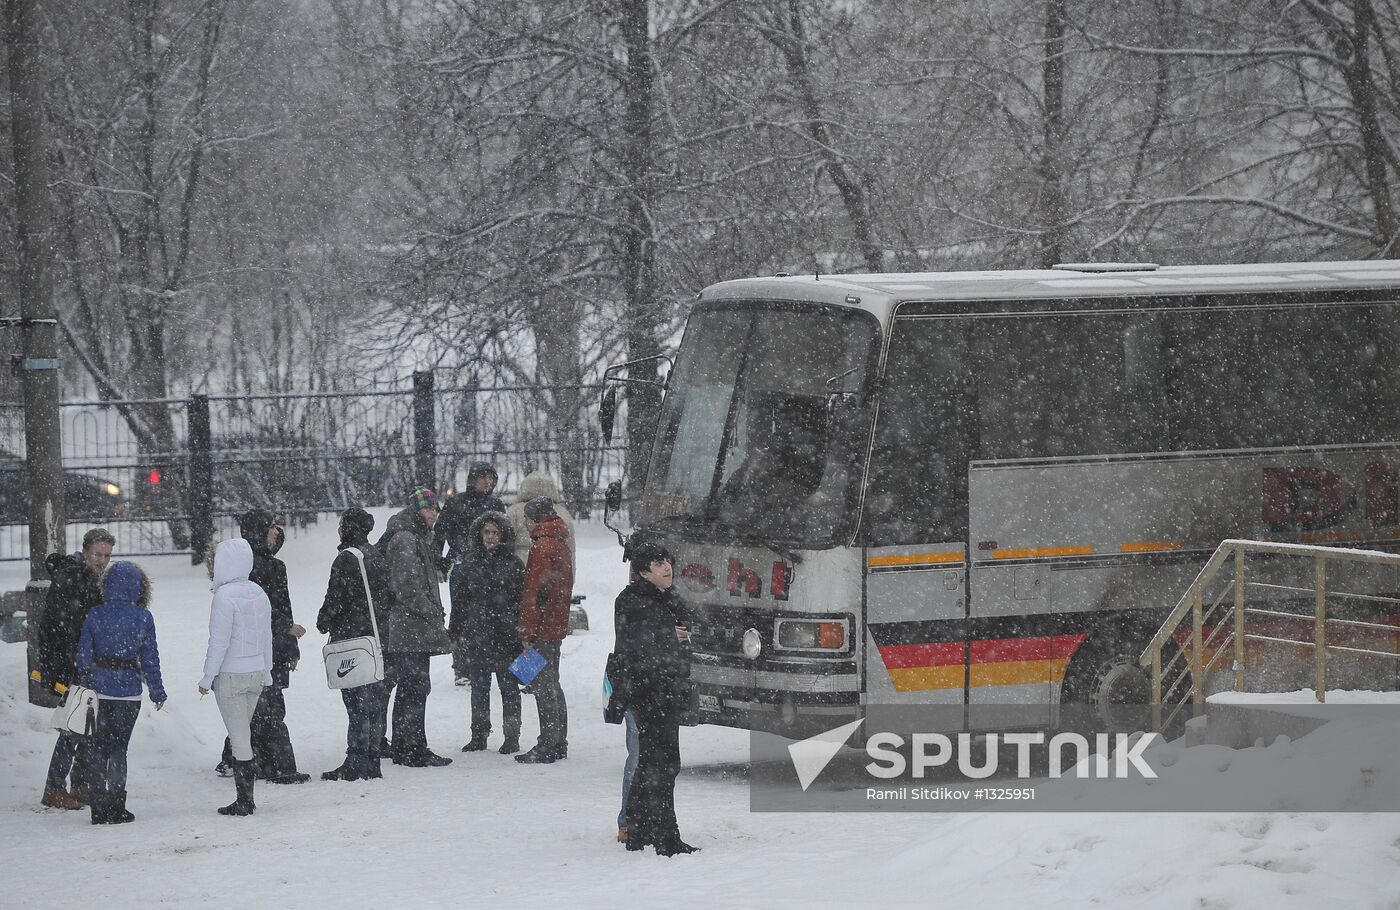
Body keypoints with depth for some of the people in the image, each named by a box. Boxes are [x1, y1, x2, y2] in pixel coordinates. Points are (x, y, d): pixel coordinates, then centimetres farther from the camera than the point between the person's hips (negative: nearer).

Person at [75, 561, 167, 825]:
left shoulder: (95, 615, -4)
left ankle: (98, 807, 10)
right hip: (129, 689, -1)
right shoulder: (143, 618, -7)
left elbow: (82, 656, -2)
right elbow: (150, 658, -2)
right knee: (118, 746, 5)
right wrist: (157, 692, 7)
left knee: (98, 747, 11)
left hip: (99, 687, 1)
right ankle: (116, 809, 3)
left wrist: (85, 682, 12)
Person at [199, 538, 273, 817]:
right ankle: (245, 799, 15)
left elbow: (219, 641, -16)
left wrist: (207, 678, -9)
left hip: (231, 676, -7)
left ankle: (244, 801, -1)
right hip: (256, 673, 7)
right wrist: (265, 675, 20)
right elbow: (267, 637, 12)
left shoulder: (225, 595, -16)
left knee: (239, 738, -3)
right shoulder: (258, 593, 6)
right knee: (243, 734, 14)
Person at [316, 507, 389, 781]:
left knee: (356, 701, -7)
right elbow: (386, 596, 16)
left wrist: (323, 622, 2)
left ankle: (356, 763, -7)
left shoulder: (346, 560, -14)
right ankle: (372, 760, 15)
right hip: (375, 636, 8)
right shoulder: (376, 557, 11)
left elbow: (336, 598, -15)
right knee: (374, 700, 10)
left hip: (350, 636, -8)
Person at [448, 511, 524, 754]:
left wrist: (521, 632, -5)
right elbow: (459, 598, 10)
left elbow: (522, 600, 0)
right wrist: (455, 632, 6)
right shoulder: (469, 563, 7)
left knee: (508, 686, 4)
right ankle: (479, 734, 20)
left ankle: (511, 737, 10)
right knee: (479, 687, 11)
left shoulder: (512, 563, 0)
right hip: (476, 635, 3)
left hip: (505, 638, -3)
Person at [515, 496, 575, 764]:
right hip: (558, 625, 10)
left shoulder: (542, 547, -16)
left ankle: (548, 746, -6)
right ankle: (558, 743, 20)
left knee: (542, 685, -6)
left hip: (543, 628, -10)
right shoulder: (562, 546, 14)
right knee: (551, 684, 15)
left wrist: (527, 633, -18)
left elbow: (534, 593, -20)